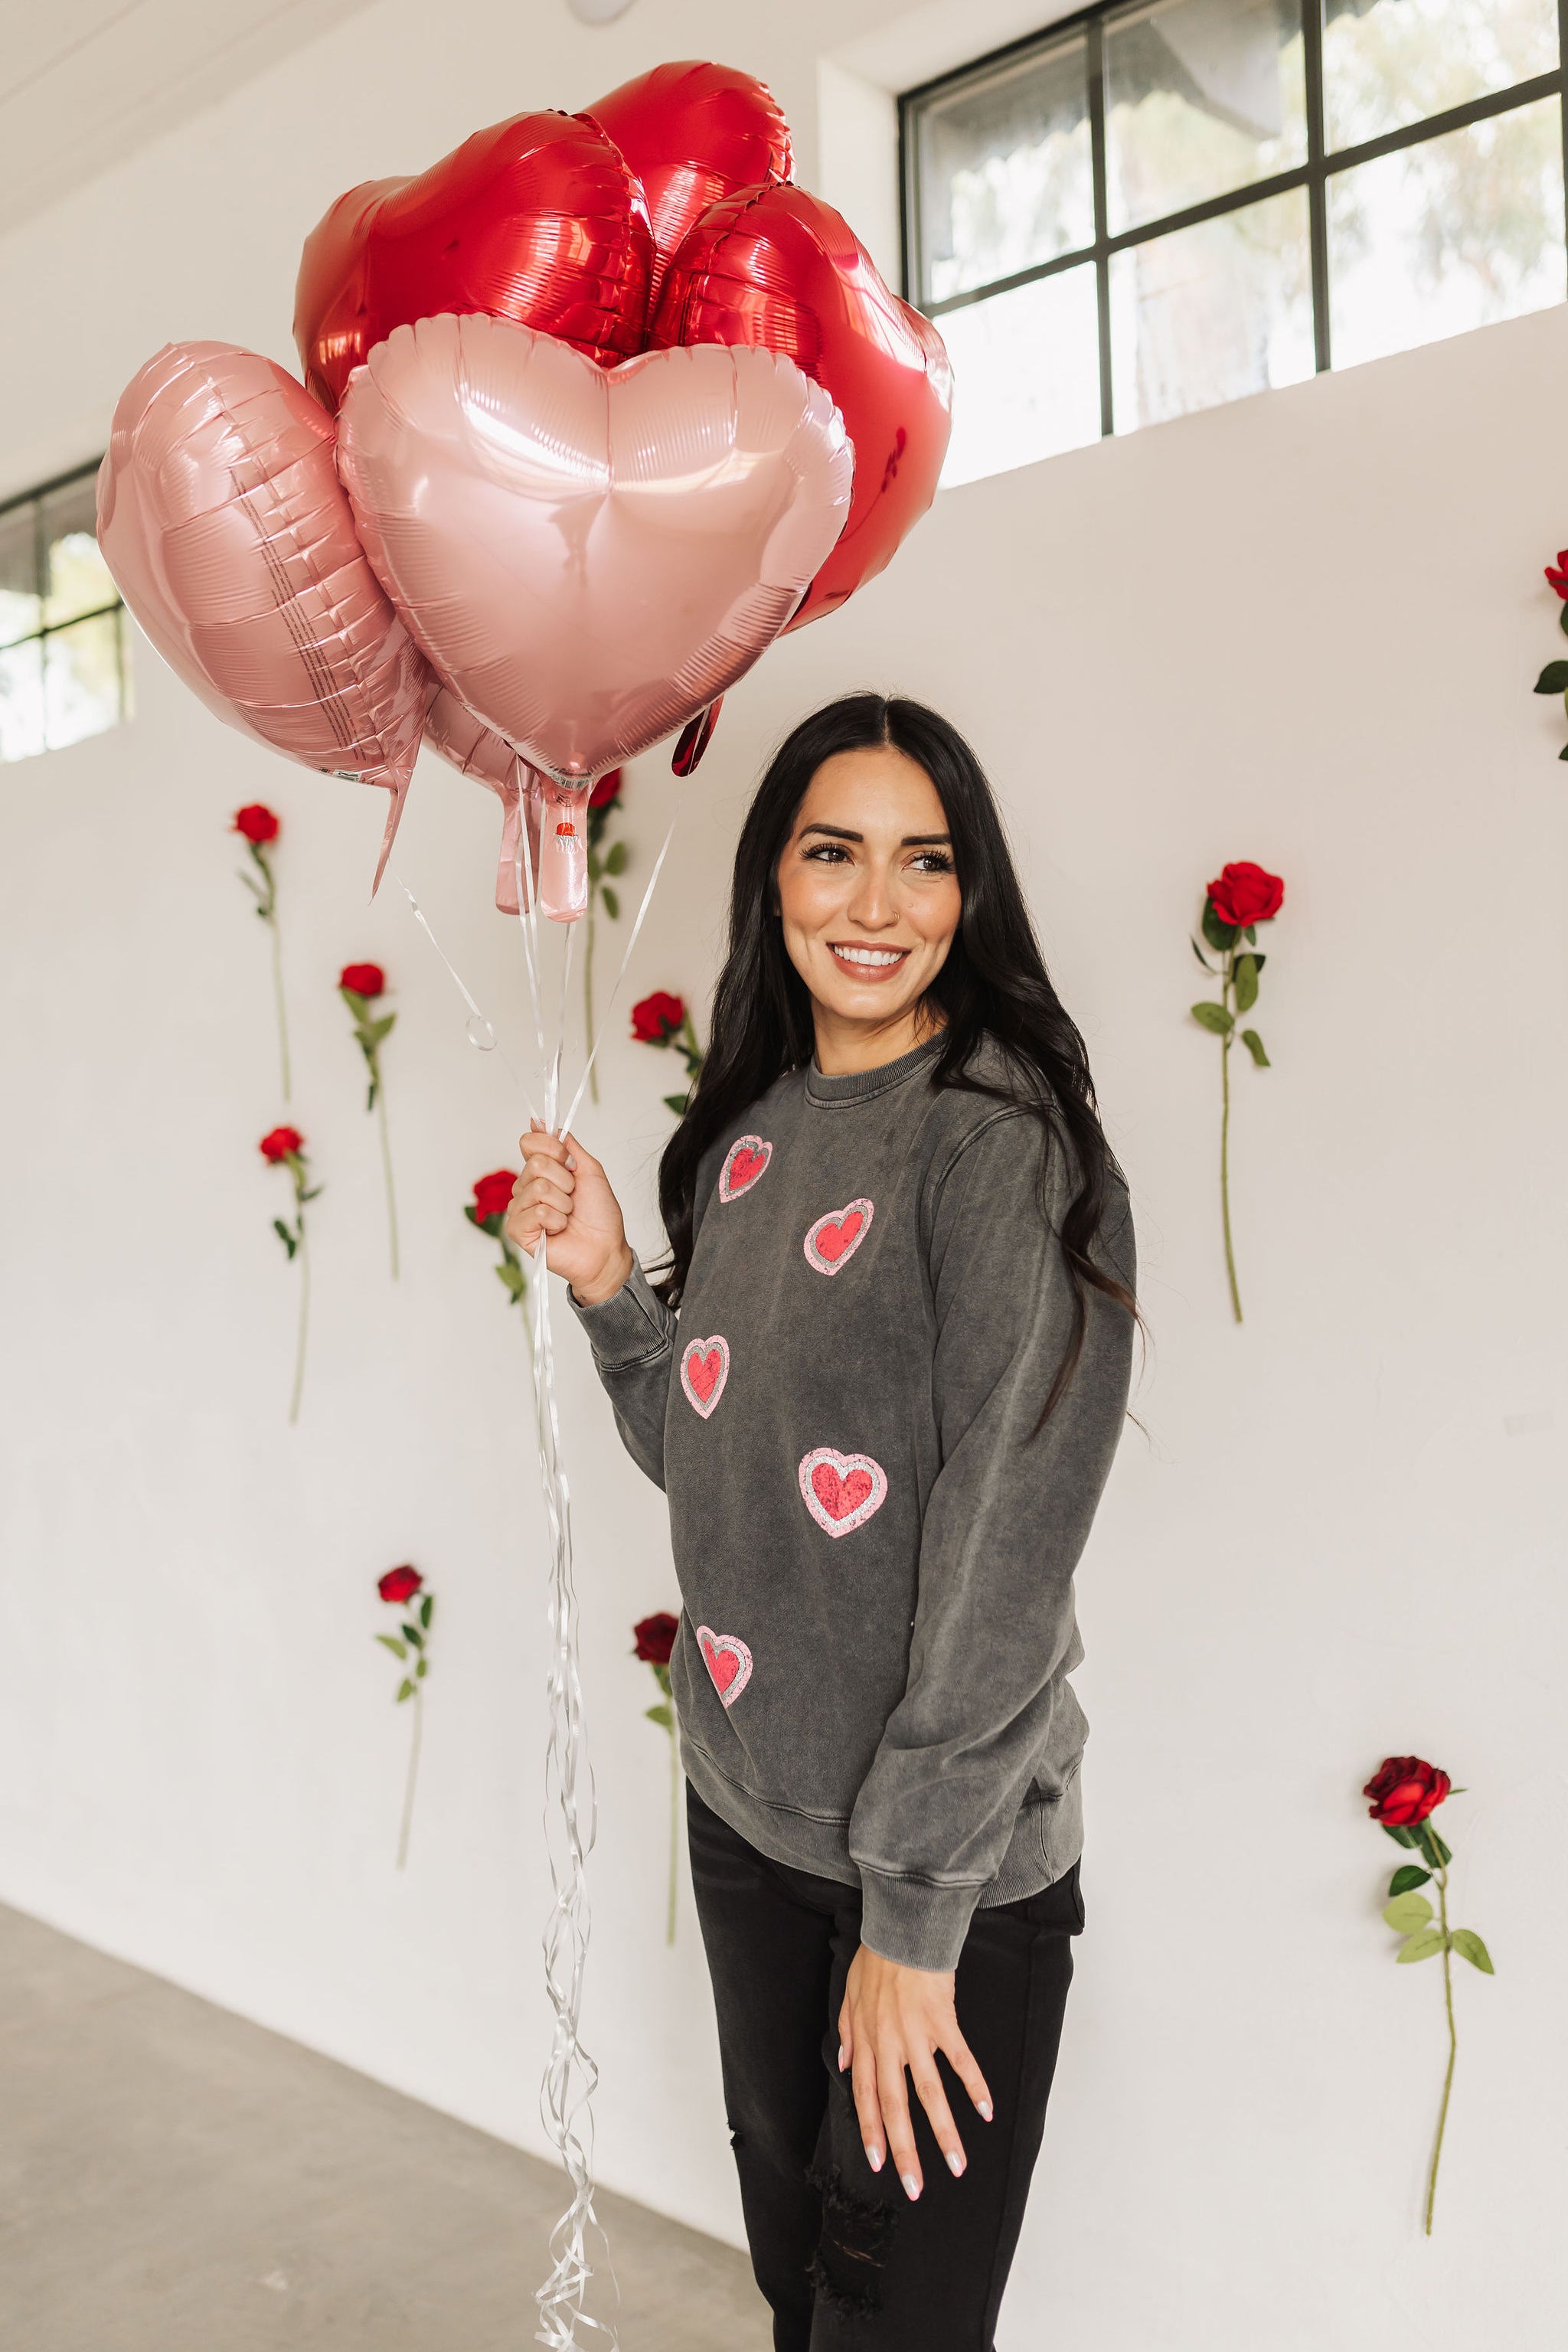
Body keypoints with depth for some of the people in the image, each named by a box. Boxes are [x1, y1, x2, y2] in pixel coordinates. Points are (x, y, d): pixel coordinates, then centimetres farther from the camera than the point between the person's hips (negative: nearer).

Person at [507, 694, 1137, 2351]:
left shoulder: (1003, 1137, -18)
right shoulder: (750, 1128, 3)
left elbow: (1004, 1556, -20)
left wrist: (915, 1915, -17)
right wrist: (606, 1281, -5)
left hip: (955, 1861, -6)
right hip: (741, 1812, 6)